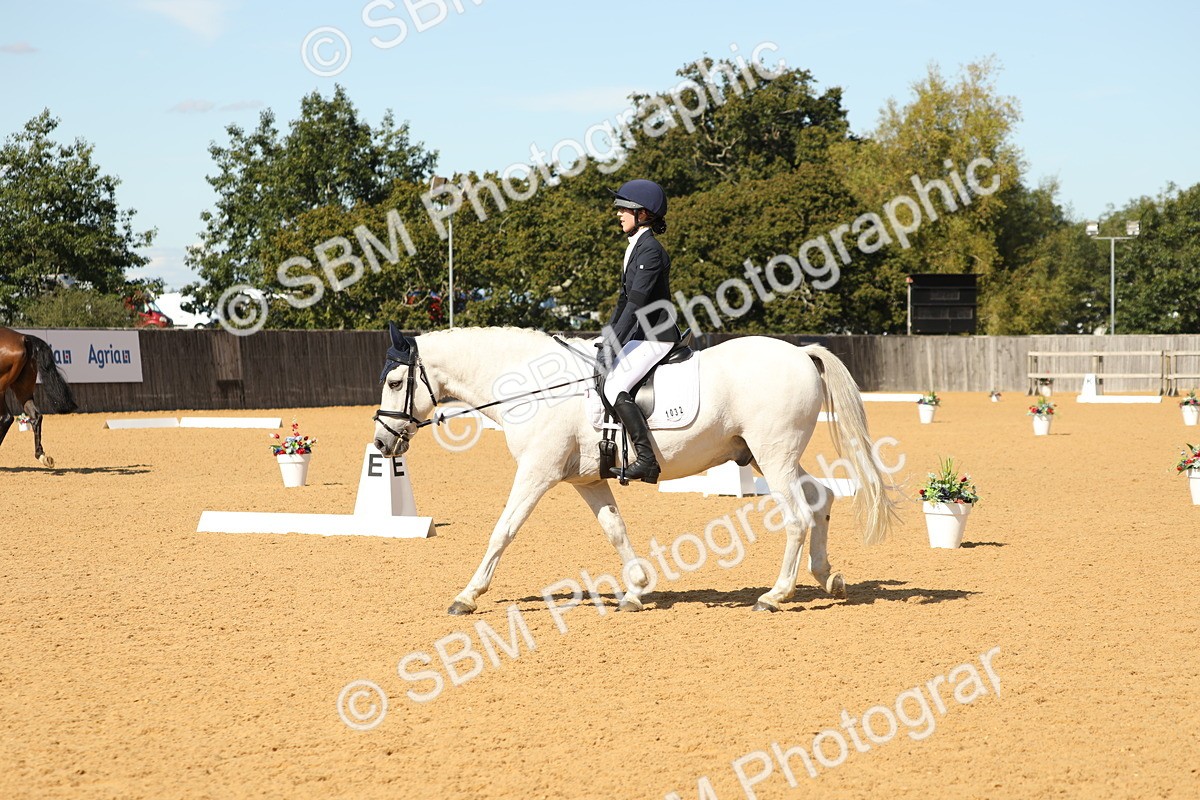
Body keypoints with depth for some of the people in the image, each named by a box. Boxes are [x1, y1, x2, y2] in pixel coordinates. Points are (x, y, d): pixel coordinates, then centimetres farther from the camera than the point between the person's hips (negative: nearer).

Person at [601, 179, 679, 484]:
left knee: (615, 387, -24)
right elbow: (625, 299, 21)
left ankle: (647, 459, -26)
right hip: (639, 335, 11)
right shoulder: (634, 248, 15)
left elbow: (637, 302, -22)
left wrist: (613, 343, -24)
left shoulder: (650, 250, -16)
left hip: (655, 337, -11)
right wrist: (608, 338, 17)